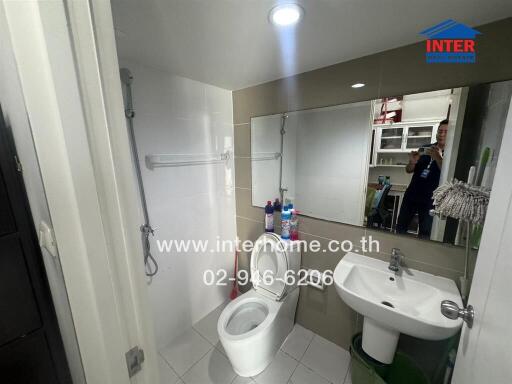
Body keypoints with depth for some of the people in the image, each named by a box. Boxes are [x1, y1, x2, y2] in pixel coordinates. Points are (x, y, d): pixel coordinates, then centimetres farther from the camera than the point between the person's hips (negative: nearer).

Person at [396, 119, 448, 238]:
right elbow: (409, 170, 8)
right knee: (400, 227, 8)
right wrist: (412, 162, -14)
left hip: (430, 200, -3)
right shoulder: (425, 149, 8)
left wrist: (437, 157, -31)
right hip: (411, 195, 3)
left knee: (425, 233, 2)